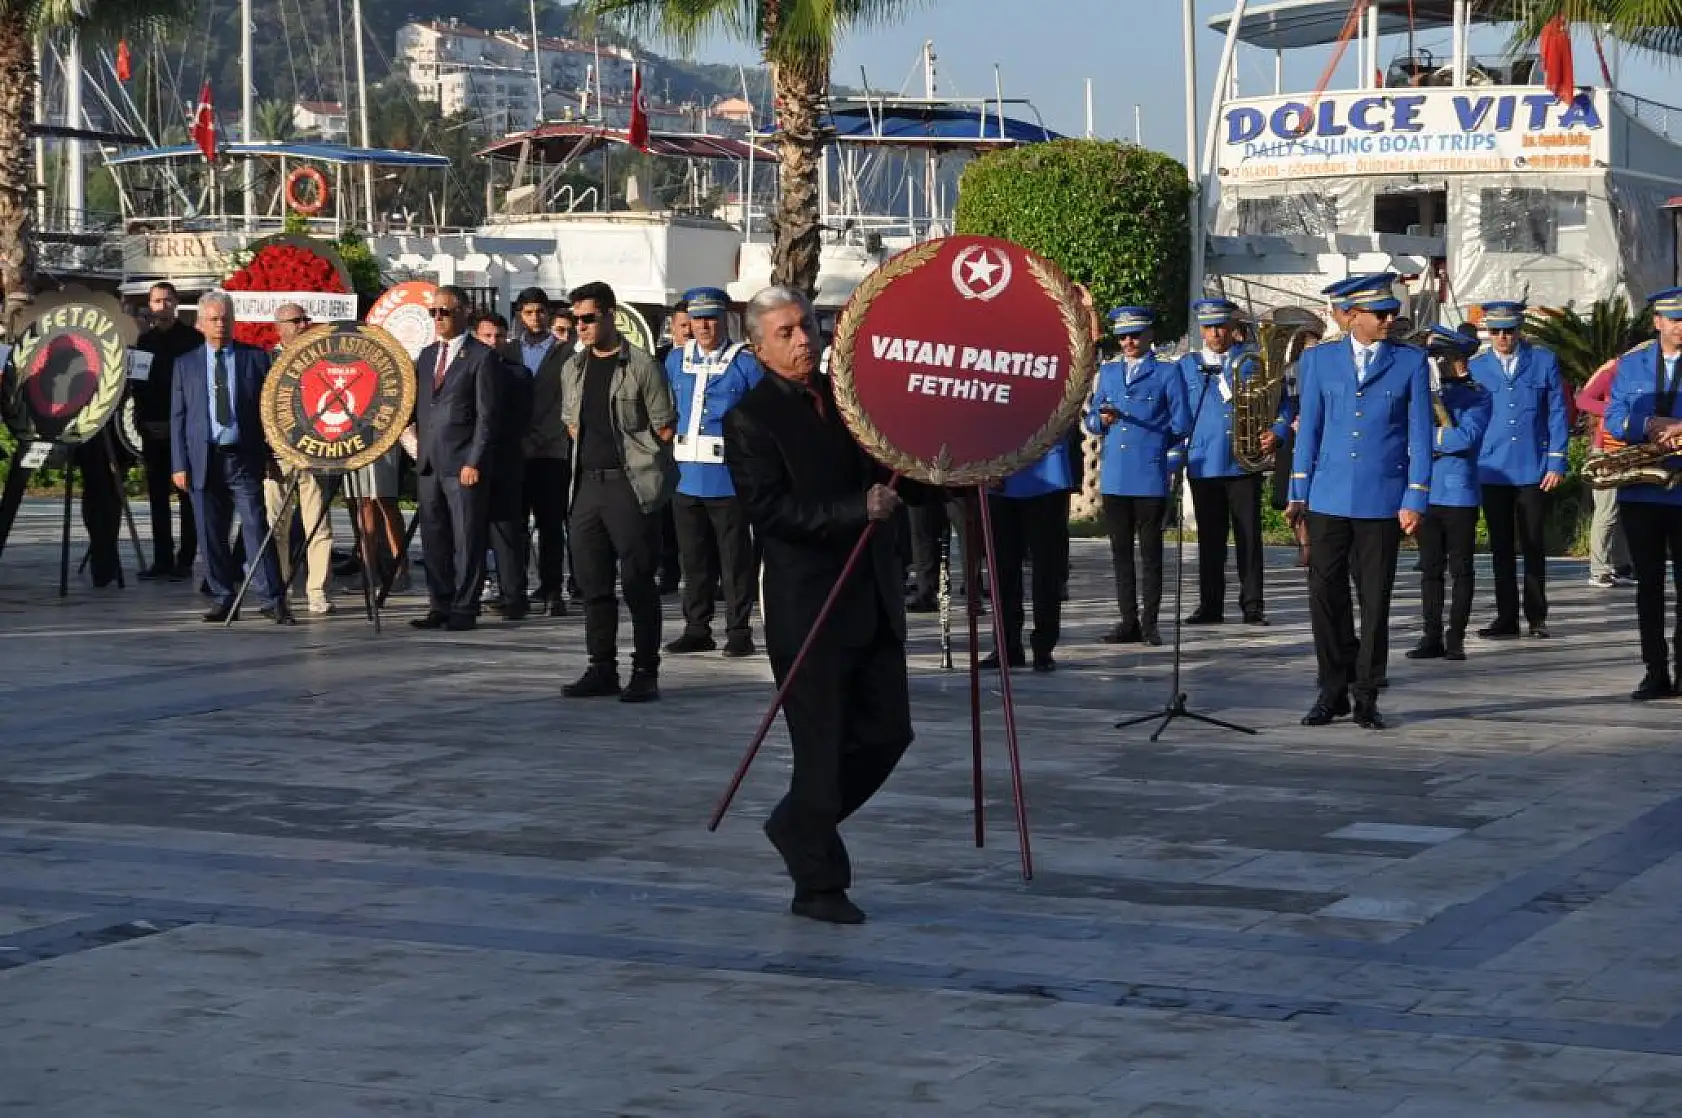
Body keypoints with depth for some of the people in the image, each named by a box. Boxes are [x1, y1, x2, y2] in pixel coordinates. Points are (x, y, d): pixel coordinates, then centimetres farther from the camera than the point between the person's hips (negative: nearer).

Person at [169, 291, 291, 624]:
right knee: (211, 535, 5)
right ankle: (223, 599, 13)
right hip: (204, 460, 2)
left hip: (245, 459, -2)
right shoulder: (185, 364, 11)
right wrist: (179, 464, 1)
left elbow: (270, 407, 5)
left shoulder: (255, 358, 7)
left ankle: (273, 600, -6)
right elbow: (178, 417, 9)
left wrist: (271, 455, -2)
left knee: (256, 529, -7)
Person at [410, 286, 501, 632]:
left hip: (464, 463, -7)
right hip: (429, 461, 7)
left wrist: (475, 462, -14)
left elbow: (487, 415, -9)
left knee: (467, 539, -3)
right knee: (434, 539, 8)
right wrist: (417, 442, 7)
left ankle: (464, 609, 2)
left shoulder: (482, 357, -5)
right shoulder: (427, 355, 17)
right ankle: (440, 606, 14)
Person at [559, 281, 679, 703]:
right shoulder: (574, 369, 15)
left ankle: (645, 672, 0)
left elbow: (665, 428, -4)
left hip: (630, 485, -7)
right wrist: (590, 445, 12)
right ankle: (602, 670, 15)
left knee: (637, 582, -5)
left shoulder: (641, 366, -5)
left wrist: (632, 454, 1)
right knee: (593, 582, 8)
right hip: (587, 485, 7)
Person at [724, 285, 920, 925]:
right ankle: (817, 884, 13)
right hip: (809, 605, -7)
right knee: (822, 745, 0)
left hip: (873, 601, 7)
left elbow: (885, 475, 25)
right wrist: (859, 509, -24)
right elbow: (771, 511, -19)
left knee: (888, 731, 11)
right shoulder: (749, 421, -8)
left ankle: (799, 825, 31)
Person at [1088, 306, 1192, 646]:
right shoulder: (1107, 372, 18)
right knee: (1120, 551, 5)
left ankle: (1149, 621, 3)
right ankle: (1129, 621, 9)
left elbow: (1181, 425, 2)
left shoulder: (1167, 372, 5)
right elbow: (1092, 421, 15)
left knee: (1150, 551, -1)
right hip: (1113, 476, 4)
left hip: (1151, 475, -4)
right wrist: (1103, 420, -5)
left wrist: (1150, 441, 3)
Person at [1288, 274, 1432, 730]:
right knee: (1325, 597, 2)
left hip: (1383, 500, -1)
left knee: (1375, 601, 4)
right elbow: (1308, 427, 10)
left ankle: (1366, 696, 13)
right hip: (1328, 499, 1)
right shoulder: (1320, 359, 6)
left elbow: (1420, 434, 1)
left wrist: (1415, 500, -5)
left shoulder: (1411, 362, 2)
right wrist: (1299, 492, 7)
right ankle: (1333, 691, 14)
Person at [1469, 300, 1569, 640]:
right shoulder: (1475, 367, 5)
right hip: (1493, 469, 1)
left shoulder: (1543, 361, 2)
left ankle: (1536, 616, 14)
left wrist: (1556, 462, -3)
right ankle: (1506, 618, 10)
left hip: (1533, 469, -1)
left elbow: (1557, 414, 3)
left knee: (1533, 545, 4)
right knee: (1501, 548, 5)